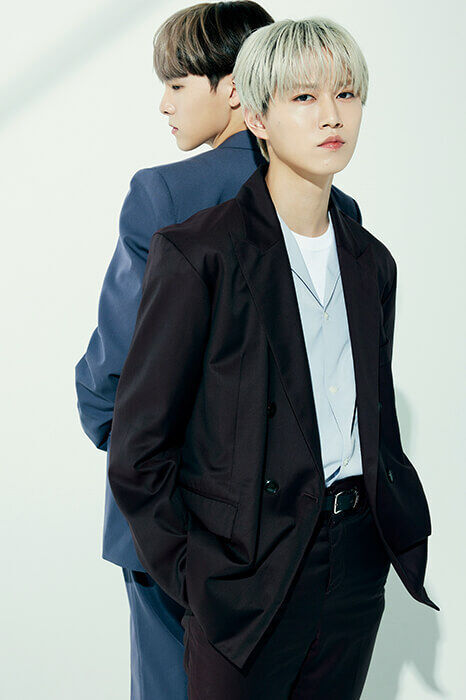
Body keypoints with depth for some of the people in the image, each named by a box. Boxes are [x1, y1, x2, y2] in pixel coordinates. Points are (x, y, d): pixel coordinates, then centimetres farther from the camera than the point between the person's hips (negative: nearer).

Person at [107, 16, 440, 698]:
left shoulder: (372, 261, 9)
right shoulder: (196, 252, -10)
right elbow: (137, 447, -9)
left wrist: (404, 527, 7)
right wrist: (189, 578, -10)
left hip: (357, 561, 6)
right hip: (250, 571, -5)